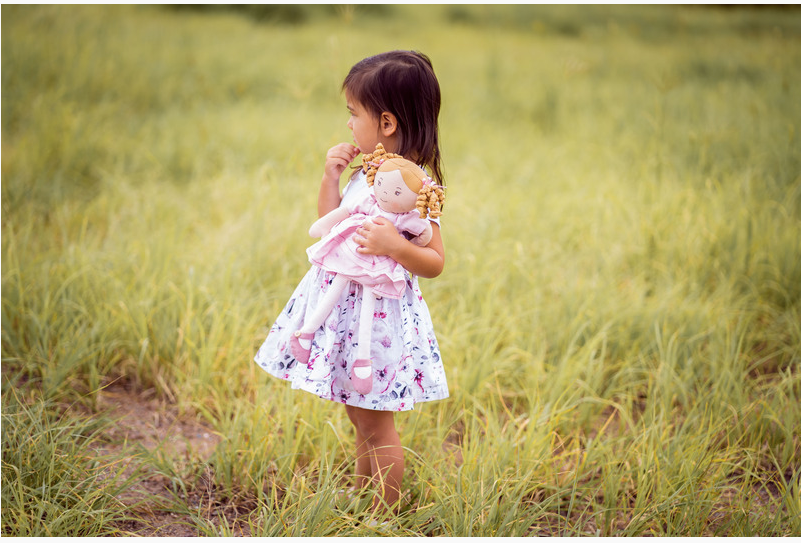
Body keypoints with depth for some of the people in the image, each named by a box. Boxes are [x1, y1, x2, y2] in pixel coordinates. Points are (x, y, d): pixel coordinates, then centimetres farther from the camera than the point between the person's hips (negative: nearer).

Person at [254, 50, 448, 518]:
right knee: (361, 419, 20)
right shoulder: (367, 173, 8)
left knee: (377, 426, 3)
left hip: (379, 315, -8)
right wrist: (331, 177, 6)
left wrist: (395, 246, -31)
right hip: (345, 308, 9)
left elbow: (435, 263, -15)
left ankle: (385, 517, 16)